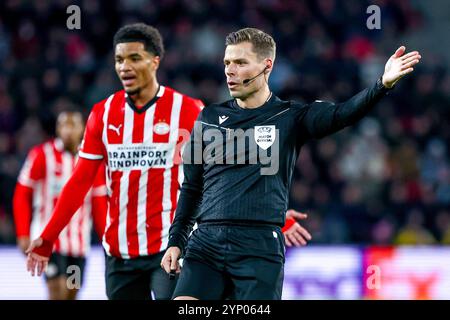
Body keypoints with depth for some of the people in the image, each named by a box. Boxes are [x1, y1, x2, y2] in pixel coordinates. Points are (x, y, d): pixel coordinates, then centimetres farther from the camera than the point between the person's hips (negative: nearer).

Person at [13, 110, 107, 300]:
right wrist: (23, 235, -6)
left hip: (80, 242, 4)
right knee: (58, 292, -14)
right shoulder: (42, 155, -5)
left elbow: (99, 204, 12)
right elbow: (22, 195, -1)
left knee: (72, 293, 7)